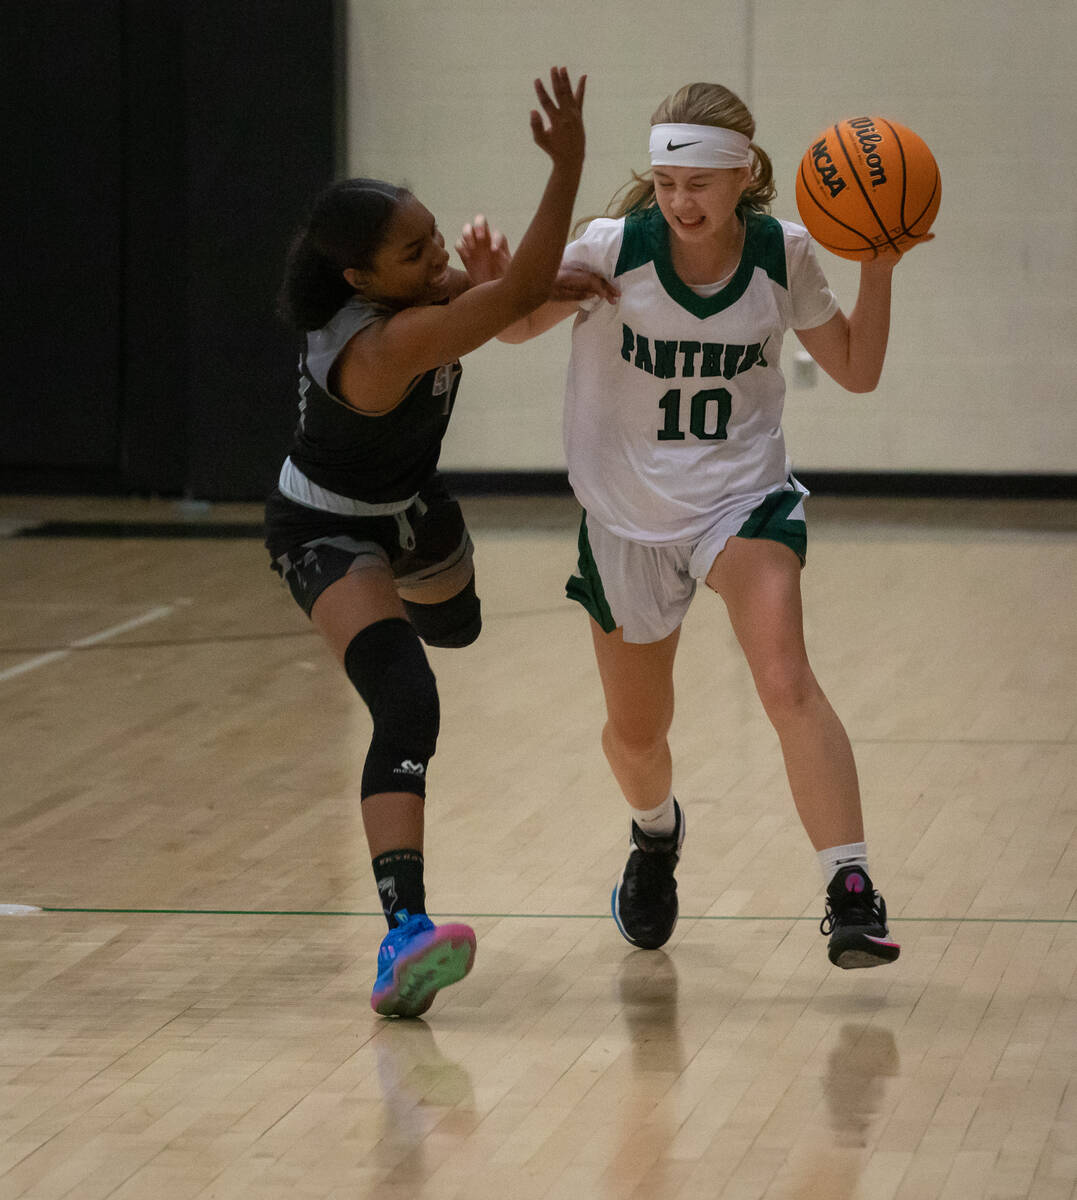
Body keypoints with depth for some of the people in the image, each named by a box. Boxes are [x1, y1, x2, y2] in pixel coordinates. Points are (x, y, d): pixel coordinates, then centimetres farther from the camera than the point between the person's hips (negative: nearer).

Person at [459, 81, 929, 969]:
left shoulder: (782, 255, -9)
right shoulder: (616, 249, -15)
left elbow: (857, 369, 4)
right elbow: (521, 326, 2)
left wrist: (878, 267, -10)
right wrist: (495, 285, -22)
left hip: (742, 496, -1)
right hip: (628, 517, 1)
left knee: (786, 679, -28)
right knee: (635, 734, 15)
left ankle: (851, 894, -30)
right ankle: (656, 834, 51)